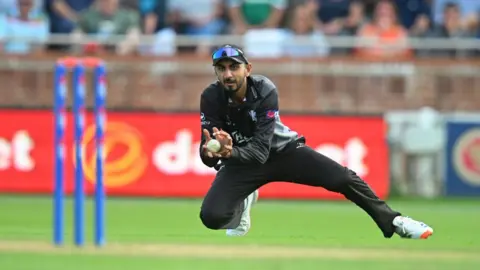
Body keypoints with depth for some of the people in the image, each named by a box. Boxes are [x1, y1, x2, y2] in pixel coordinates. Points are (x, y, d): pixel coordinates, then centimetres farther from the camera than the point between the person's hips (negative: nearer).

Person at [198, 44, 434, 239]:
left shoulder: (265, 91, -28)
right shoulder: (211, 98, -23)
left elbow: (261, 150, -33)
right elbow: (208, 150, -25)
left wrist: (230, 152, -53)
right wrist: (211, 153, -50)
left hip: (281, 150, -1)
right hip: (240, 160, 1)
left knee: (342, 178, -15)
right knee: (211, 216, -22)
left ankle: (392, 221, 4)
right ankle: (242, 203, 14)